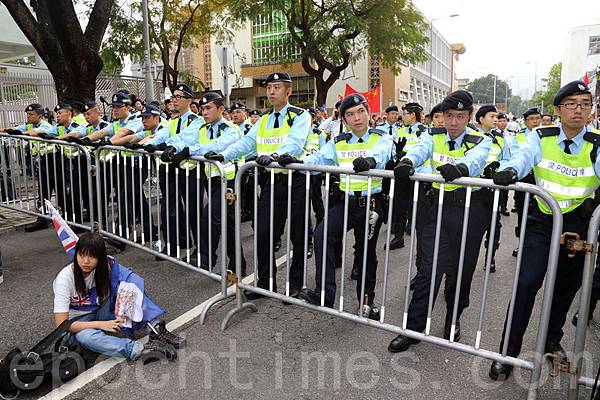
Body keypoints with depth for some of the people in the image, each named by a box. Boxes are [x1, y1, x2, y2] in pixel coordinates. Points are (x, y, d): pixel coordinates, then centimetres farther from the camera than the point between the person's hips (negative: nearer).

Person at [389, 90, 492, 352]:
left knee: (461, 269, 10)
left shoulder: (481, 141, -2)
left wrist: (459, 168, -49)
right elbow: (420, 150, -18)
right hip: (439, 206, 1)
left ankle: (453, 320, 34)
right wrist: (407, 162, -42)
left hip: (470, 210, 0)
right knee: (430, 268, -6)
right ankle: (413, 328, 5)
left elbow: (475, 161, -25)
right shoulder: (433, 136, 4)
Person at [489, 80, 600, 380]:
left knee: (566, 288, 16)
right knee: (527, 284, -11)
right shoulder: (541, 138, -4)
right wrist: (510, 171, -48)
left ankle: (552, 341, 41)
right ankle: (508, 352, 2)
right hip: (542, 222, -2)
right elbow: (524, 156, -24)